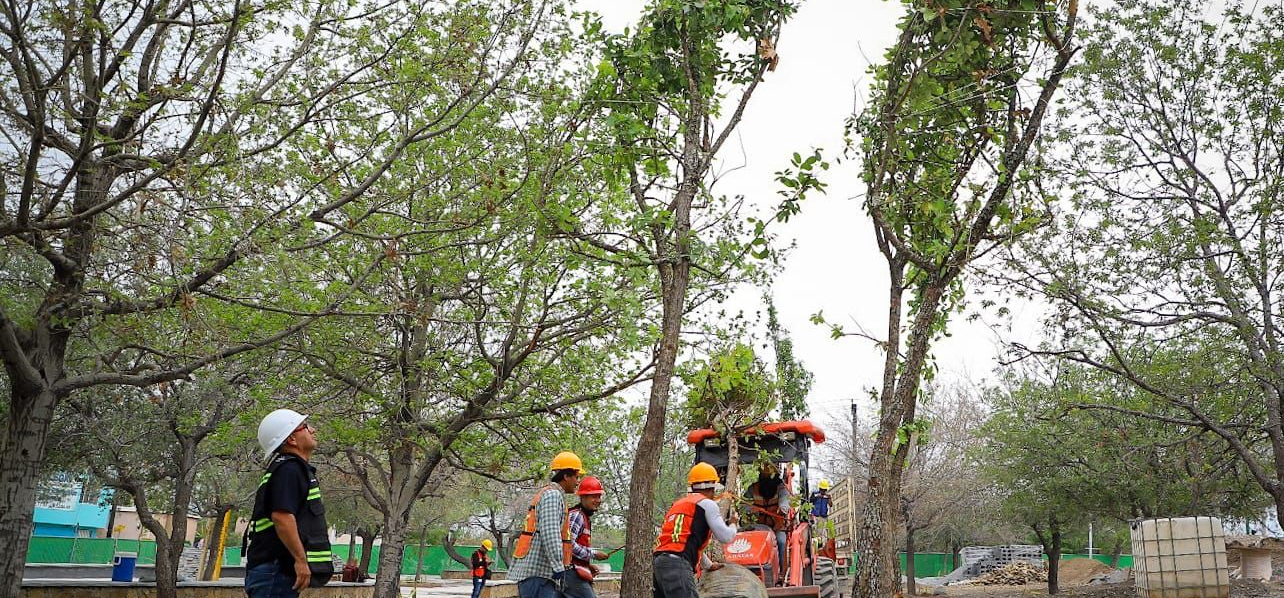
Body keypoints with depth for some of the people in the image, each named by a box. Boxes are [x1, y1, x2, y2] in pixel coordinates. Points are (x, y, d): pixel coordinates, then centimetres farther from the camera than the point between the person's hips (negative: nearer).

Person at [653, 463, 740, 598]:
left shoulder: (679, 503, 29)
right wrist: (733, 524, 25)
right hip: (677, 563, -9)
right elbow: (725, 537, 2)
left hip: (658, 561, 9)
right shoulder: (707, 503, 3)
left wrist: (709, 565, 49)